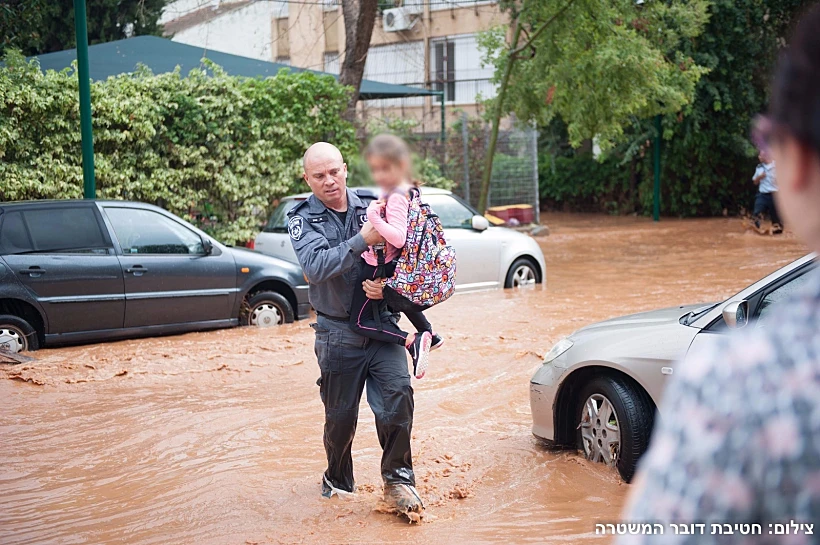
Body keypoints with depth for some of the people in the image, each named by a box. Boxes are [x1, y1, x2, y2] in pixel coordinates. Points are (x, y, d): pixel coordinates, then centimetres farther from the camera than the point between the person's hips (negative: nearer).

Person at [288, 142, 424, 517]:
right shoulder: (302, 219, -4)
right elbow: (315, 267, -22)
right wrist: (362, 241, -31)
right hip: (337, 334, -1)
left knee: (398, 396, -16)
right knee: (340, 415, 10)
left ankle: (397, 478, 0)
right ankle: (337, 480, 34)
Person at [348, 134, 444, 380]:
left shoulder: (395, 198, -26)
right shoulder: (408, 192, 3)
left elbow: (399, 238, -34)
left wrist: (375, 219, -41)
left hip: (377, 267, -10)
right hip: (392, 265, 10)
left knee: (360, 321, -6)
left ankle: (413, 341, -20)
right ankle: (429, 334, 49)